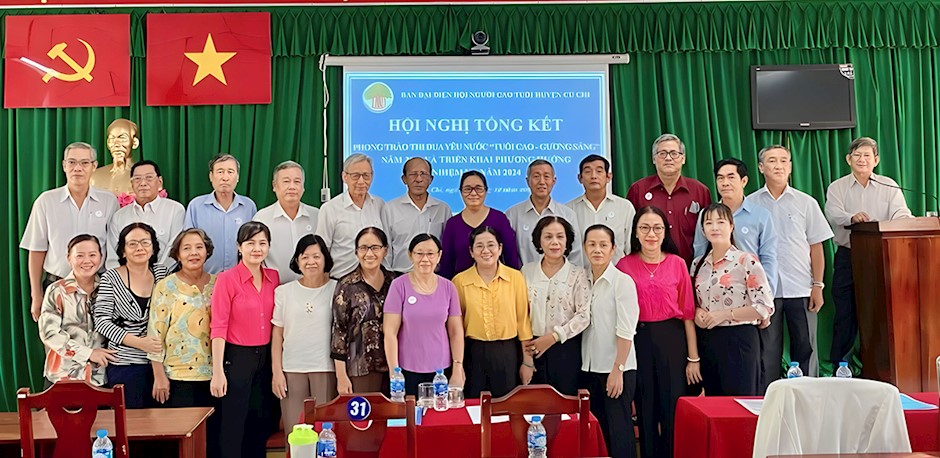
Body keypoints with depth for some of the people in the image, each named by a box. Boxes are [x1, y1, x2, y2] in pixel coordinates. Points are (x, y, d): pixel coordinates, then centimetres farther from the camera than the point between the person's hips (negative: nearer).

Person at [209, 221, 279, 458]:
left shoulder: (274, 278, 5)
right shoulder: (226, 279, -10)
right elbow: (218, 328, -12)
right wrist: (218, 372, -16)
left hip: (265, 358, 5)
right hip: (236, 358, -5)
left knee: (260, 427, 14)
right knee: (231, 429, 2)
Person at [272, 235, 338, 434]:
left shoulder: (336, 290, 3)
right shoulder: (283, 292, 7)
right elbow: (277, 334, 8)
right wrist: (276, 371, 2)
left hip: (325, 369, -1)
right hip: (292, 369, 1)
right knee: (294, 433, 2)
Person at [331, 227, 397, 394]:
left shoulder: (393, 281, 6)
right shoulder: (347, 286, -6)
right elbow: (339, 331, -7)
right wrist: (341, 376, -10)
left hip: (391, 367, 4)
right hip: (360, 370, -4)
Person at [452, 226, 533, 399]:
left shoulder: (516, 277, -2)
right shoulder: (460, 281, -2)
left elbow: (523, 320, 2)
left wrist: (527, 360, 2)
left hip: (508, 353, 0)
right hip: (473, 354, 0)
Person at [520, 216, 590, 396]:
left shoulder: (578, 274, 0)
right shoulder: (527, 271, 7)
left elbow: (584, 315, -7)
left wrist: (554, 336, -12)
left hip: (566, 348, -2)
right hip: (532, 349, 2)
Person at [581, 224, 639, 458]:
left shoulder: (623, 281, -10)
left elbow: (626, 331, -13)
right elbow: (581, 324, 10)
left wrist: (618, 369, -17)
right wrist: (584, 366, 5)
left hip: (616, 368, -5)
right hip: (590, 367, 5)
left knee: (618, 428, 0)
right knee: (598, 427, 12)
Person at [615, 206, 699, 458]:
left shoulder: (677, 263, 0)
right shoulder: (625, 265, 0)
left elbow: (688, 312, 0)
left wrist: (693, 357, -1)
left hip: (672, 340, 0)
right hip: (638, 341, 0)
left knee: (673, 408, 5)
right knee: (645, 409, 10)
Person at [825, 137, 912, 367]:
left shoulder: (889, 186, 9)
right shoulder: (837, 188, 7)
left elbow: (900, 213, -5)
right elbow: (833, 214, -11)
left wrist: (904, 219, -30)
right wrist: (852, 217, -33)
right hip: (847, 257, 0)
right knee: (845, 313, -1)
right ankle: (840, 366, 8)